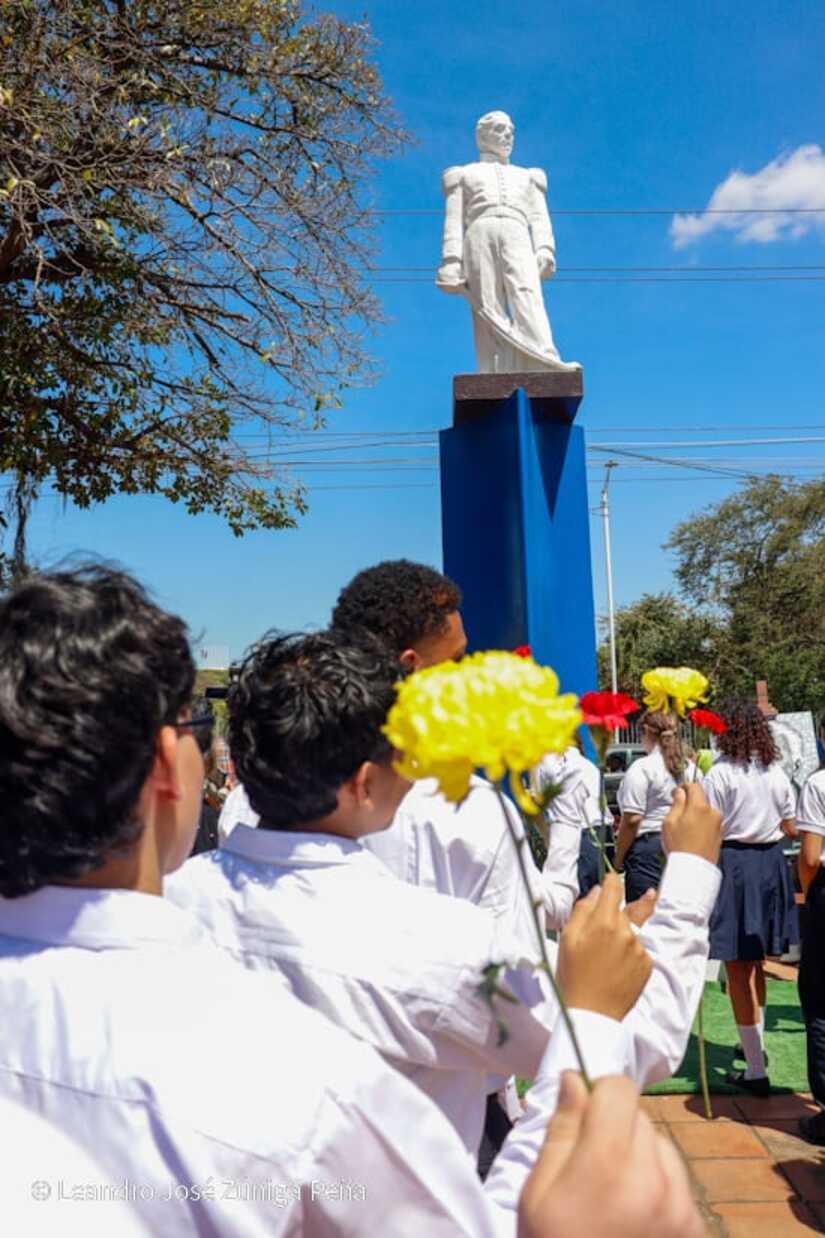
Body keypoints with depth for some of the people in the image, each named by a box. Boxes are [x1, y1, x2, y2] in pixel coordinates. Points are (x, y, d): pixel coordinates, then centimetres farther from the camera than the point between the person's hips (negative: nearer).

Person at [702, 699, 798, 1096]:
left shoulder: (719, 774, -12)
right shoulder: (777, 773, 4)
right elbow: (790, 828, 11)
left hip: (733, 863, -6)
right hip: (771, 862, 7)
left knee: (738, 967, 0)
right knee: (755, 961, 23)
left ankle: (756, 1071, 3)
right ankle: (755, 1044, 39)